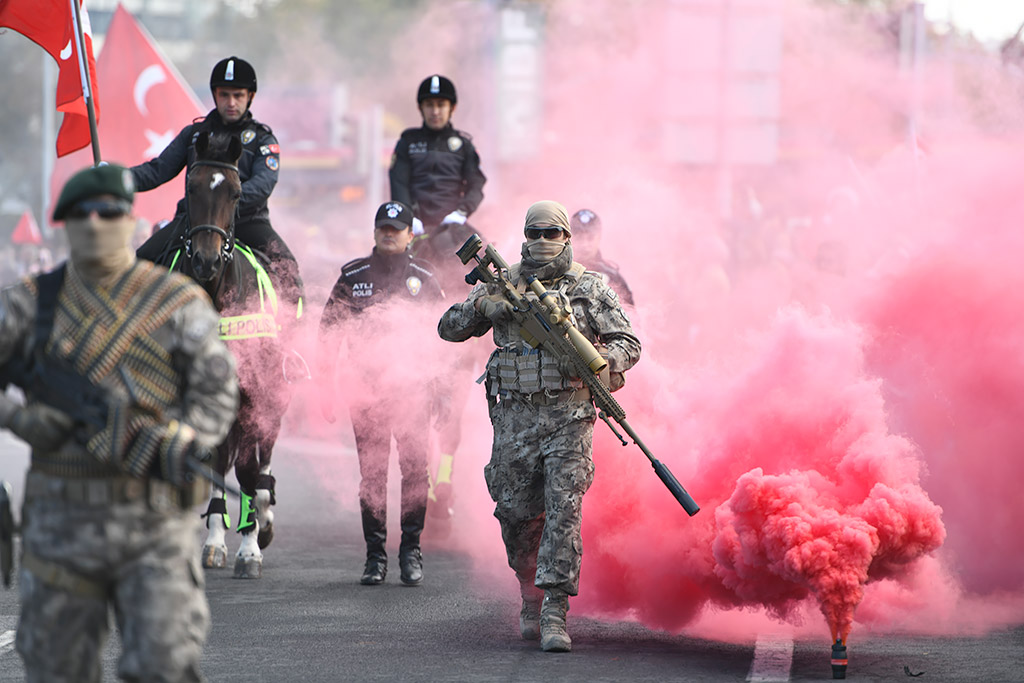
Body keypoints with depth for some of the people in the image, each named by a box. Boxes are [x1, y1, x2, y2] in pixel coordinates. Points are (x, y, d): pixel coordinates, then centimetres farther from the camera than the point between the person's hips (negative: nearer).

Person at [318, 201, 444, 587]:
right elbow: (329, 332, 8)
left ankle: (411, 552, 3)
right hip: (365, 387, 0)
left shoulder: (423, 279, 7)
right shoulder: (352, 277, 6)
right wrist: (327, 386, 2)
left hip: (413, 386, 0)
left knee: (415, 470, -6)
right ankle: (375, 555, 7)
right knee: (371, 473, 1)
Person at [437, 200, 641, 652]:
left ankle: (554, 613, -15)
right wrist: (481, 306, -9)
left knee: (564, 510, -13)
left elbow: (629, 343, 4)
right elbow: (449, 328, 11)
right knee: (517, 514, 6)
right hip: (516, 416, 2)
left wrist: (600, 360, -18)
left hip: (568, 416, -2)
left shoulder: (590, 288, 5)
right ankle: (530, 597, 30)